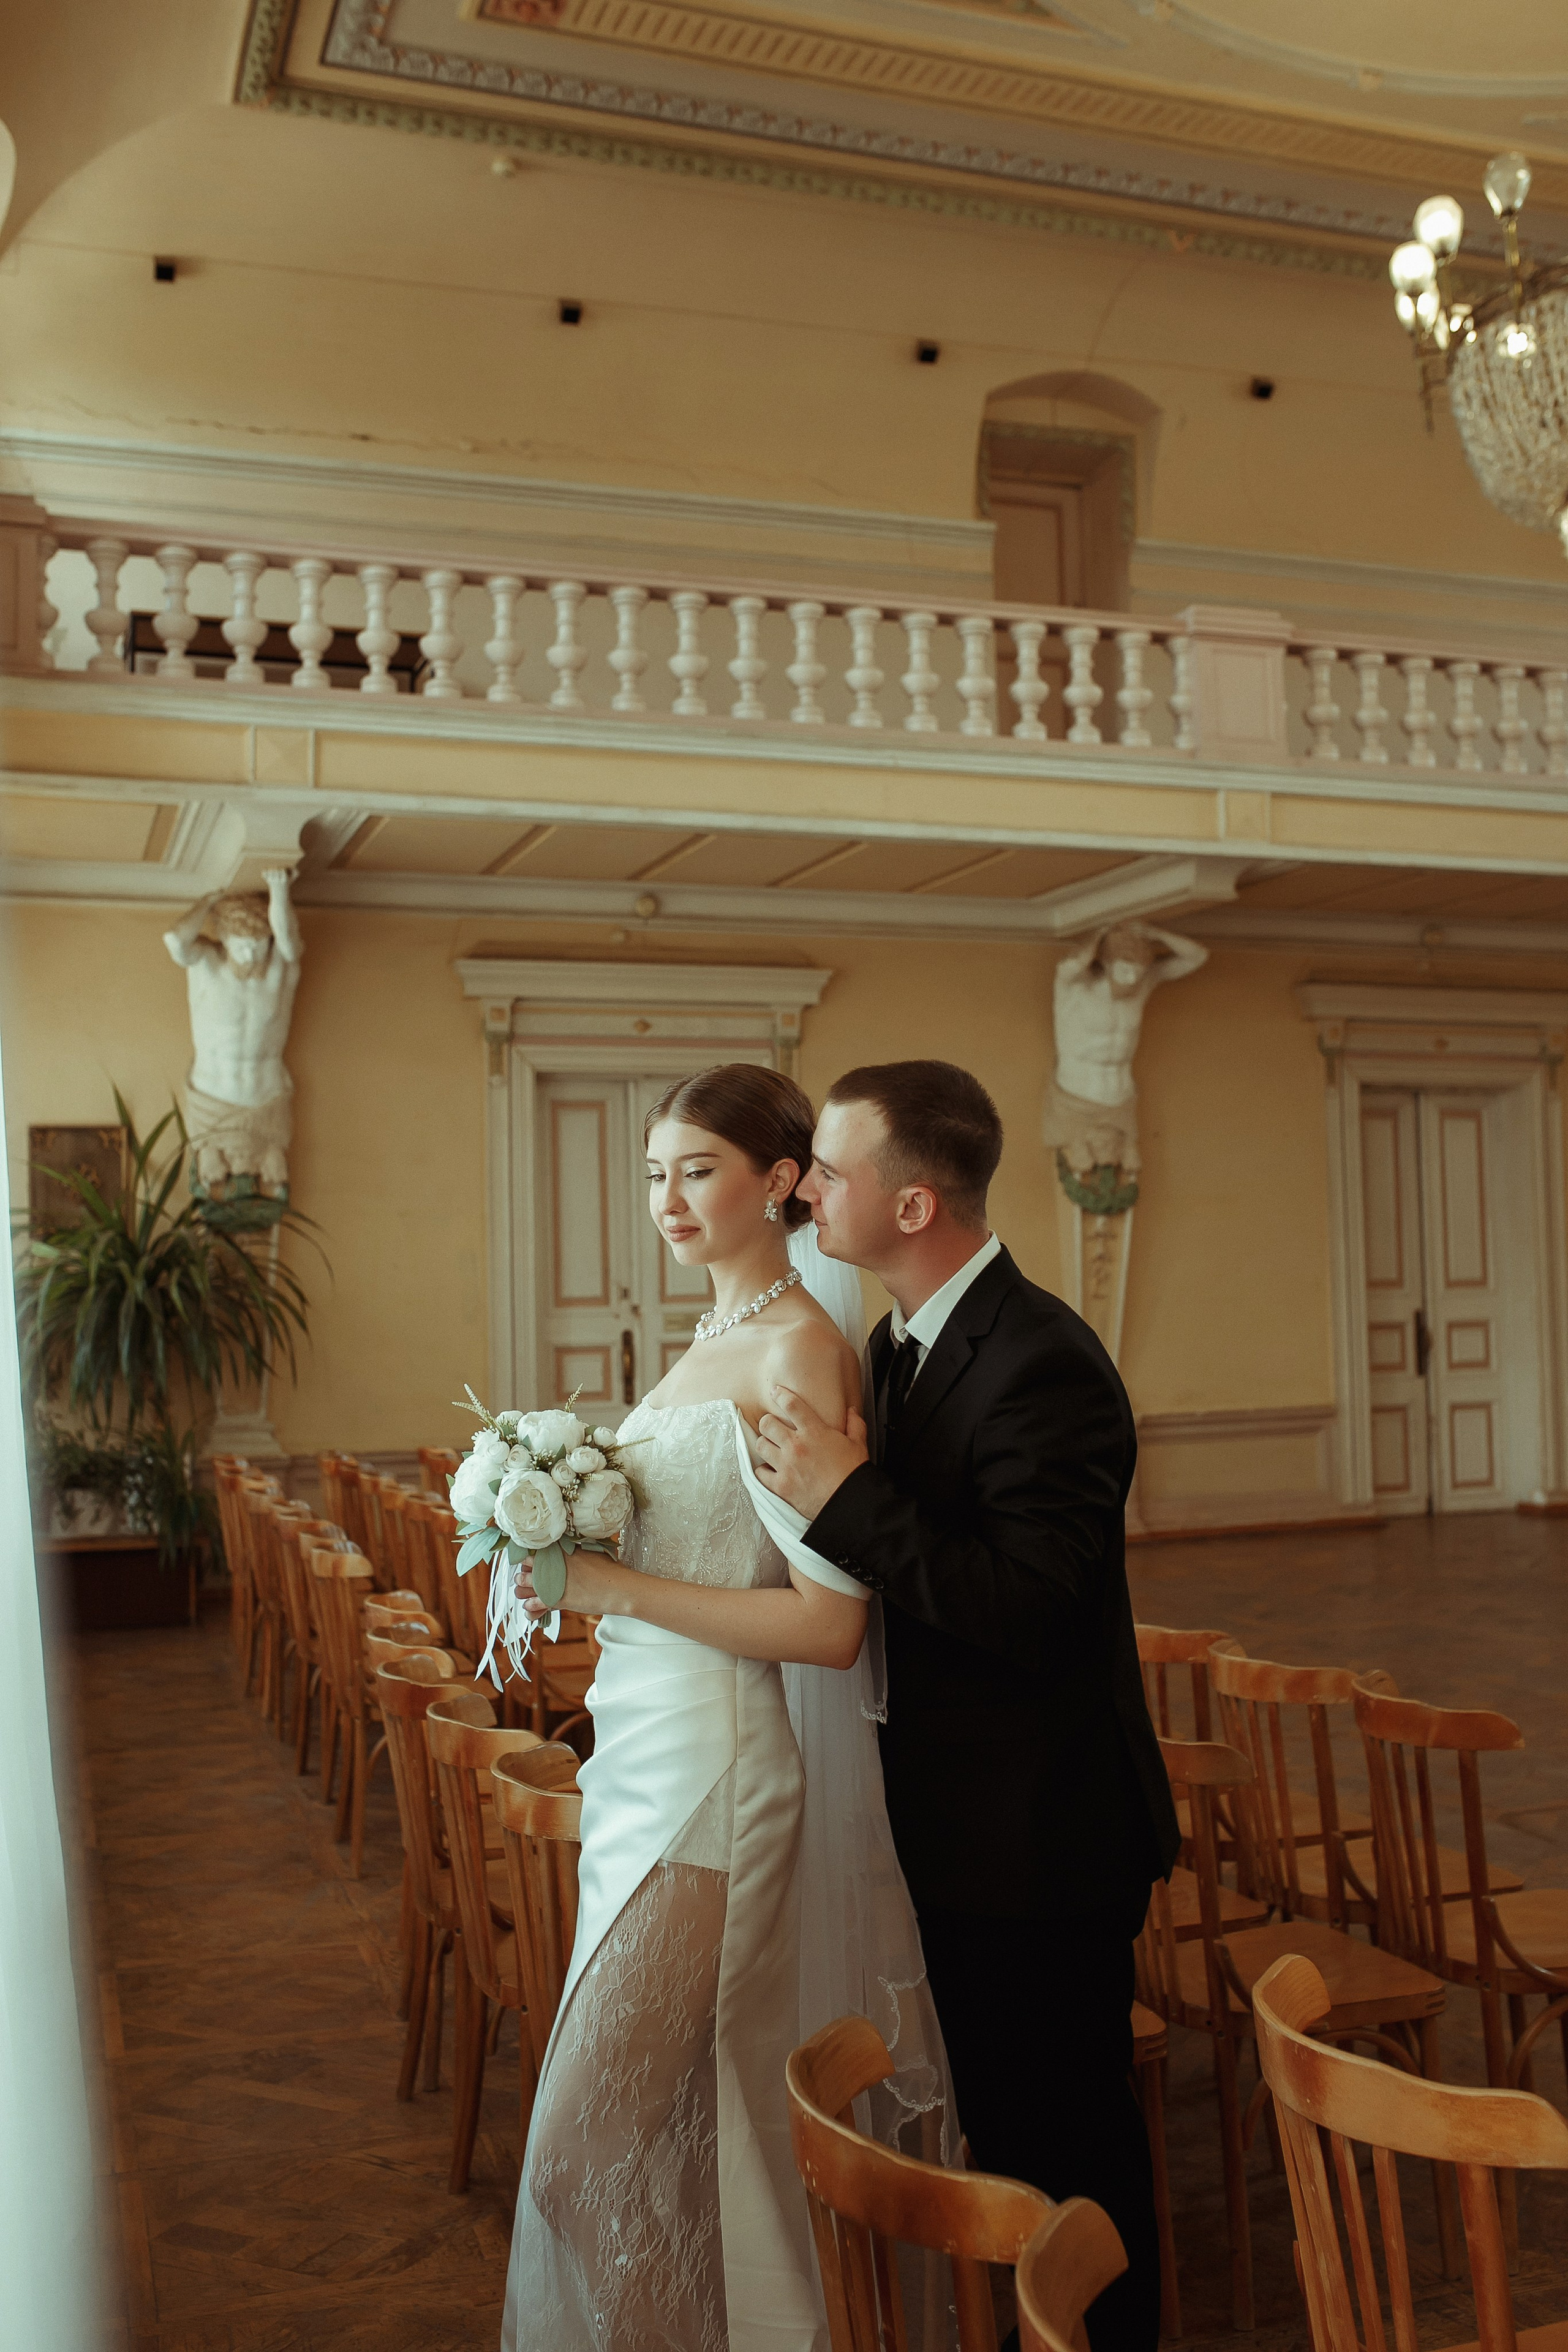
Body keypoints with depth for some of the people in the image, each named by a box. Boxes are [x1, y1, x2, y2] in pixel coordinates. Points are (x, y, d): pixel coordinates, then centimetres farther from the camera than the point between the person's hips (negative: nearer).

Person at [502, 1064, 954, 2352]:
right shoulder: (711, 1339, 12)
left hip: (715, 1780, -9)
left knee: (588, 2143, -3)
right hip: (640, 1762, 9)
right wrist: (569, 1539, 6)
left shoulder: (802, 1351, -16)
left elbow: (828, 1624, -21)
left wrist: (613, 1585, -20)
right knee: (679, 2125, 19)